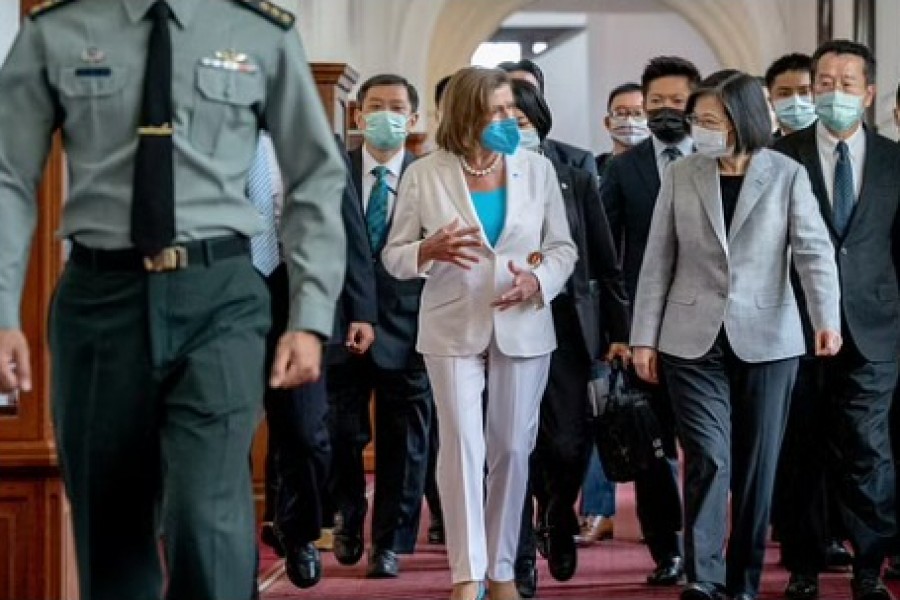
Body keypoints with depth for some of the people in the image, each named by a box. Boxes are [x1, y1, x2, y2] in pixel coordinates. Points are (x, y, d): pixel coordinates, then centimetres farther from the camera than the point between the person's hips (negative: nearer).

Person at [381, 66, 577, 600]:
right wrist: (430, 250, -22)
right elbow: (394, 256, 0)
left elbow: (563, 247, 5)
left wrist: (538, 281, -15)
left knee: (512, 449, 6)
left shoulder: (537, 169, 1)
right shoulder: (425, 175, -3)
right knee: (462, 446, -7)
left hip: (524, 327, 2)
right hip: (453, 329, -2)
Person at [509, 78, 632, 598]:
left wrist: (620, 332, 4)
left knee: (569, 445, -3)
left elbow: (607, 264, 7)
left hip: (570, 326, 1)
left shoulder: (576, 182, 6)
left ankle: (559, 522, 29)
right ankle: (520, 558, 9)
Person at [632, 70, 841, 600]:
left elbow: (814, 250, -11)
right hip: (693, 340, 0)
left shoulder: (788, 175, -2)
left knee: (756, 465, 6)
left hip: (766, 340, 0)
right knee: (708, 459, -8)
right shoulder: (681, 176, 3)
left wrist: (827, 317, -26)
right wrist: (645, 337, 2)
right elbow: (658, 261, 5)